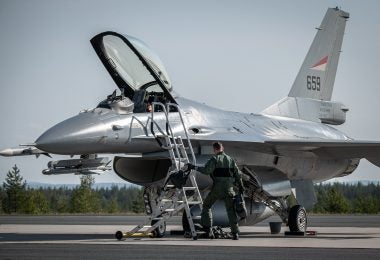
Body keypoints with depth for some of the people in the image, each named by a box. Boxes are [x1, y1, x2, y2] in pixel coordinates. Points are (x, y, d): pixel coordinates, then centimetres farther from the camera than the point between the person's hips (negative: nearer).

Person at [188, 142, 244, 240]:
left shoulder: (214, 159, -4)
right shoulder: (230, 160, 13)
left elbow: (206, 170, -18)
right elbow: (238, 174, 14)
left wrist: (195, 167, -10)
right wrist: (240, 186, 23)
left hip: (217, 188, -4)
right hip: (229, 189, 4)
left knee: (206, 205, 13)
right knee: (231, 210, 8)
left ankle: (208, 229, 5)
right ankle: (235, 233, 1)